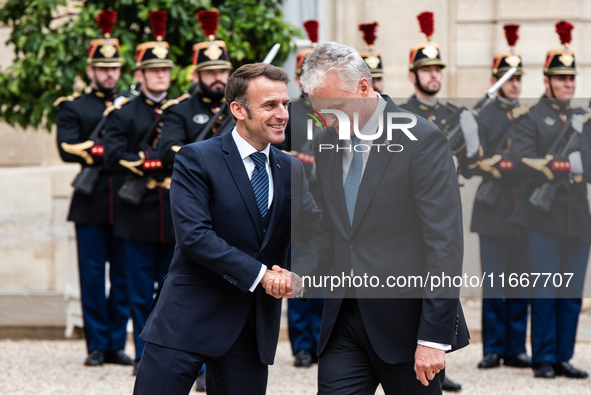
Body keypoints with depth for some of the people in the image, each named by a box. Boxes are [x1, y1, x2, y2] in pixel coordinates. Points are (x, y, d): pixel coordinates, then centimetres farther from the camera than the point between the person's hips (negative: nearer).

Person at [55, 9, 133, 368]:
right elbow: (68, 148, -9)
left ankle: (117, 344, 11)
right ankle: (97, 347, 6)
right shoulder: (73, 108, 6)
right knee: (93, 278, 0)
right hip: (91, 204, -2)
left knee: (123, 278, 4)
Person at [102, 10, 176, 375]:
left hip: (175, 216, 2)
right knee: (141, 292, 3)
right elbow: (114, 158, -9)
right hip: (139, 215, -2)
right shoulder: (123, 114, 4)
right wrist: (158, 163, -17)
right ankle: (144, 355, 10)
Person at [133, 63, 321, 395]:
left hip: (254, 329, 5)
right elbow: (193, 235, -17)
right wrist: (259, 274, -18)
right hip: (189, 320, -5)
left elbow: (317, 232, 2)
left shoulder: (290, 170, 12)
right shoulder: (196, 159, -6)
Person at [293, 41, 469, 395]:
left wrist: (434, 336, -19)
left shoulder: (422, 140, -11)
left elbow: (445, 243, -14)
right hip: (344, 319, 5)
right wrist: (299, 277, -2)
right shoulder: (327, 144, 10)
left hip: (406, 319, -5)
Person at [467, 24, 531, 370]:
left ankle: (516, 348, 10)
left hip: (524, 208, 3)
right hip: (494, 208, -3)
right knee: (493, 283, -3)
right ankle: (494, 348, 4)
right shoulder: (483, 115, 4)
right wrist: (488, 166, -21)